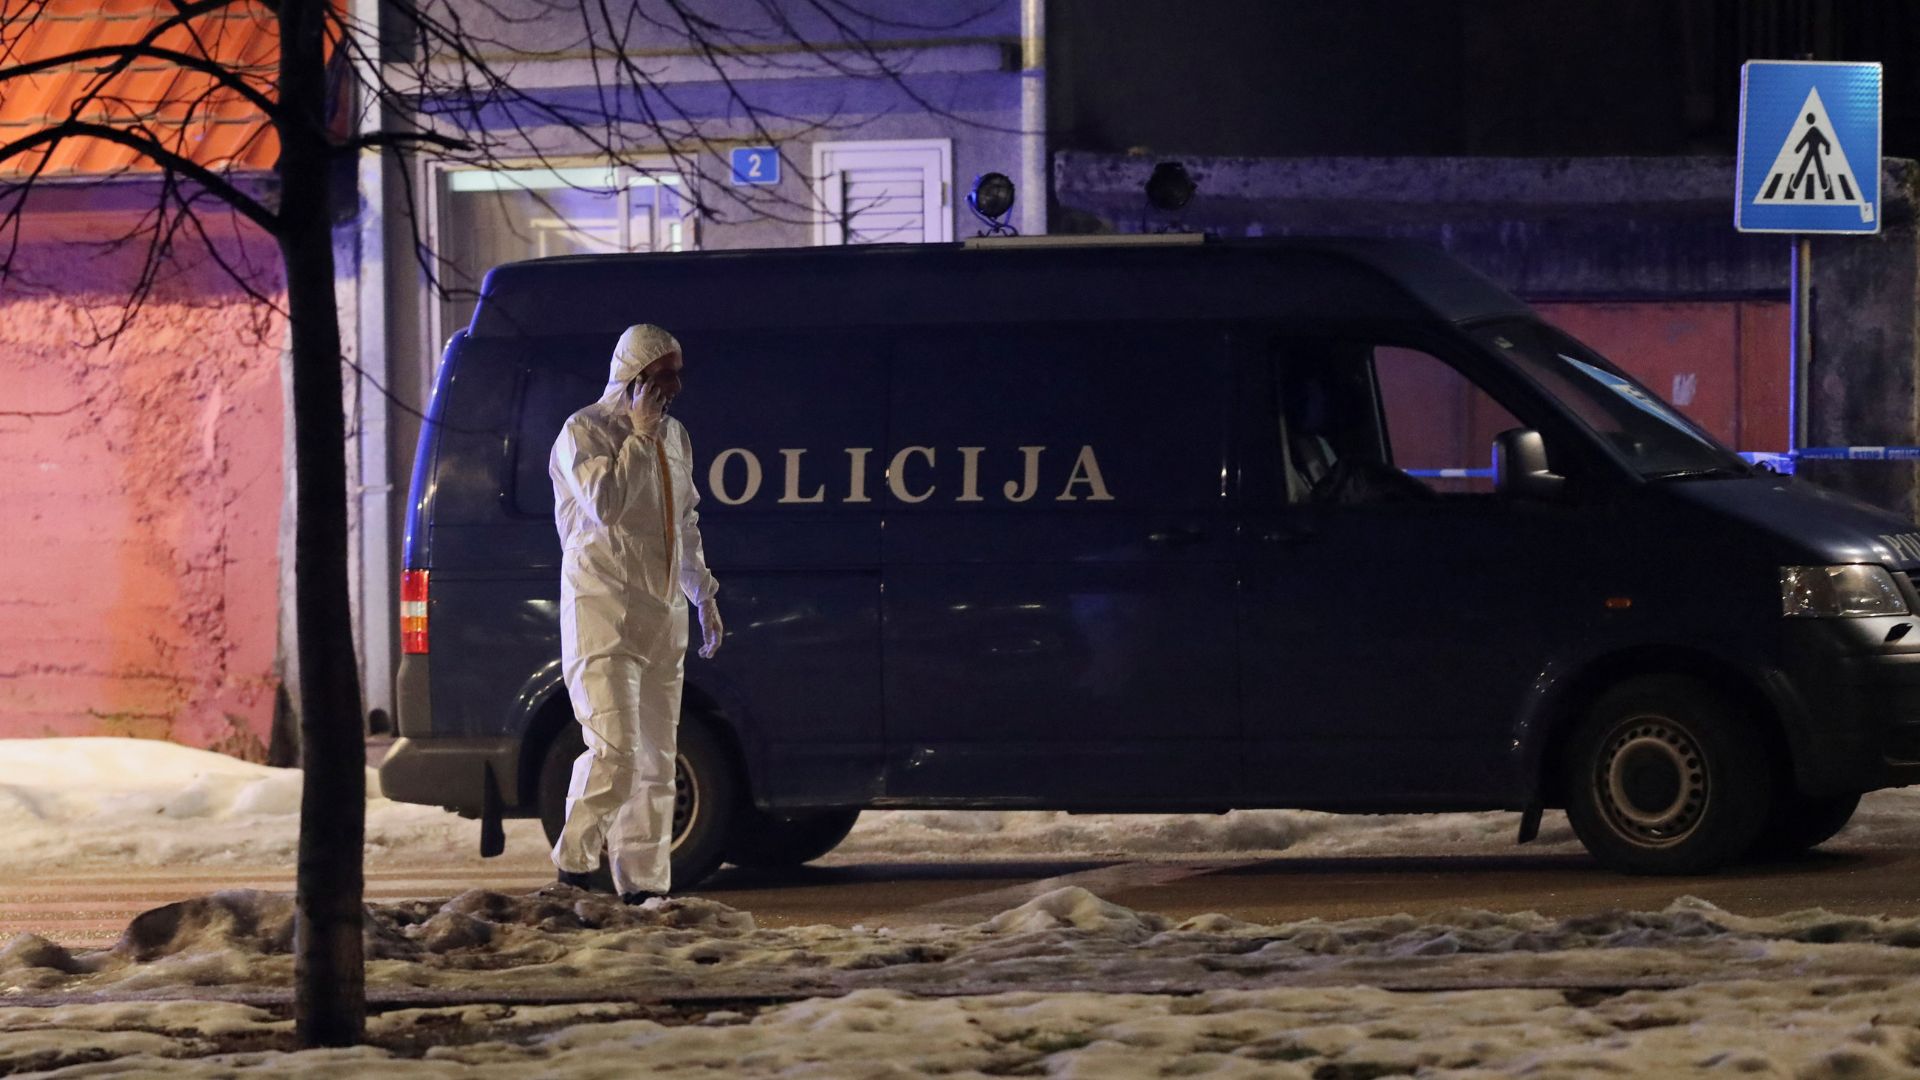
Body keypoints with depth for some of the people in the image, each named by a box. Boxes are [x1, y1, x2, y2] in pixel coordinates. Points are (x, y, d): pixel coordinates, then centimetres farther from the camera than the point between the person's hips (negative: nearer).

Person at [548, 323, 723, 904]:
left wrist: (704, 596, 25)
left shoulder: (674, 437, 15)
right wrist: (638, 435, -16)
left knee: (656, 760, 6)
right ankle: (574, 863, -5)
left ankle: (643, 882, 9)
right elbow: (605, 503, -23)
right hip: (603, 613, -7)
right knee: (614, 751, -18)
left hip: (662, 616, 7)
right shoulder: (584, 432, -7)